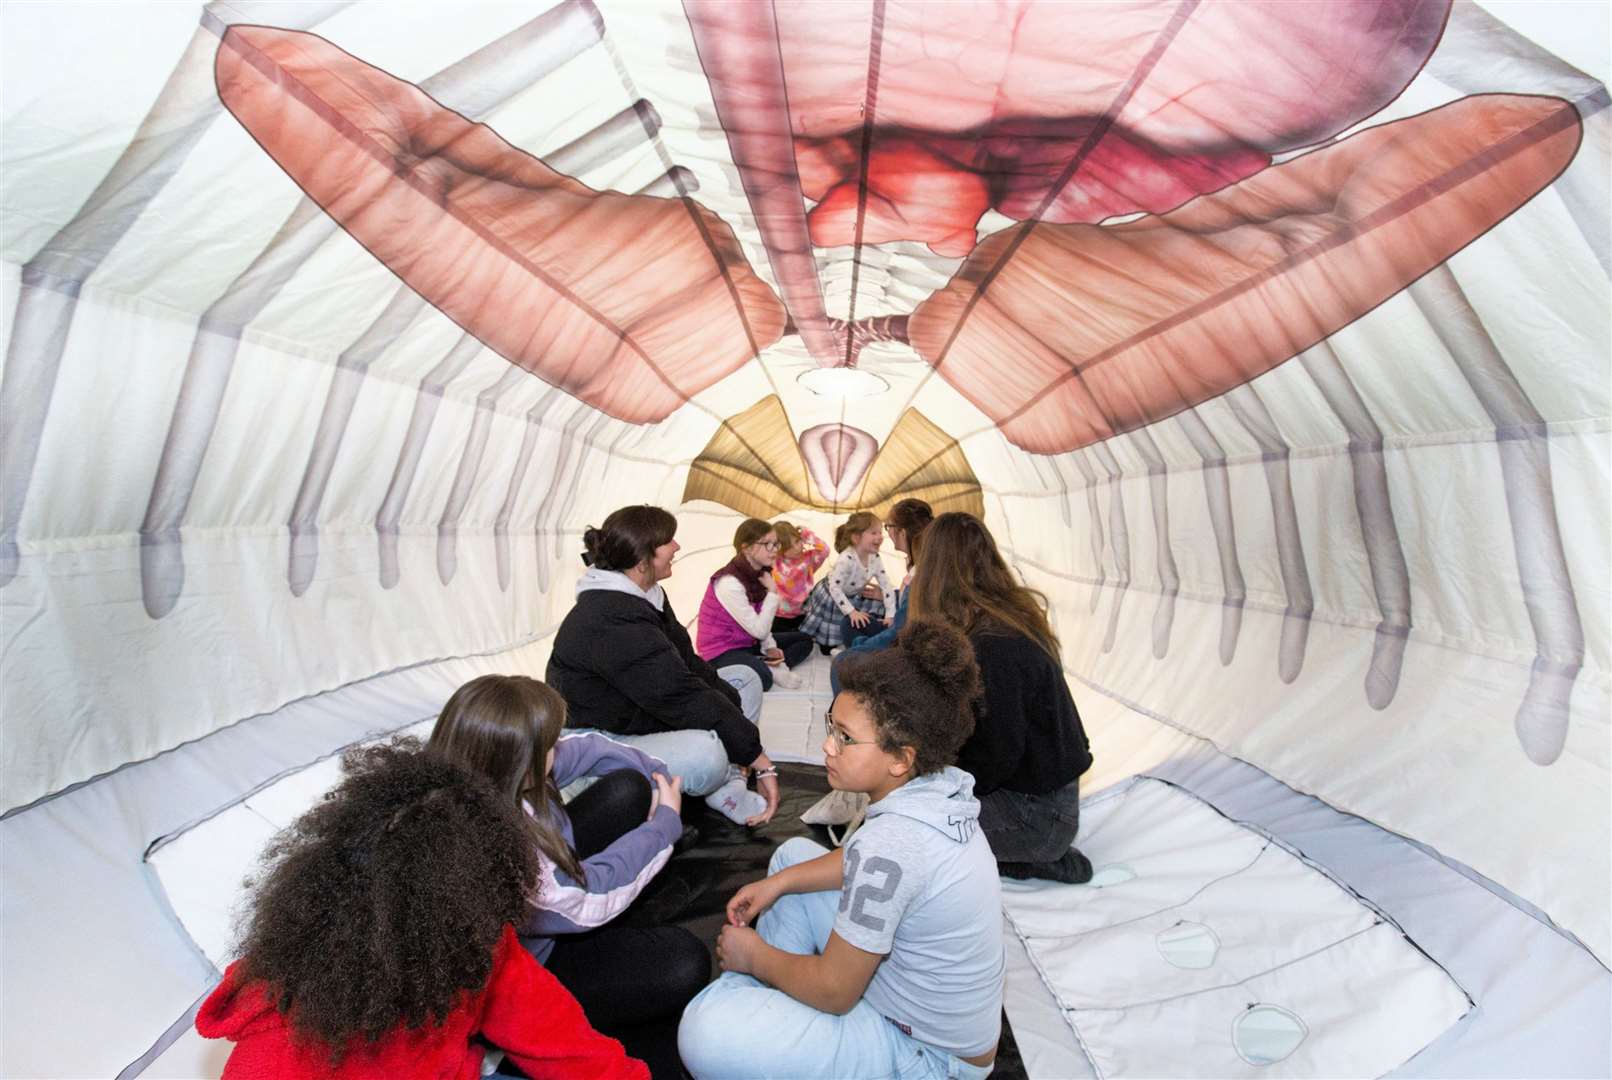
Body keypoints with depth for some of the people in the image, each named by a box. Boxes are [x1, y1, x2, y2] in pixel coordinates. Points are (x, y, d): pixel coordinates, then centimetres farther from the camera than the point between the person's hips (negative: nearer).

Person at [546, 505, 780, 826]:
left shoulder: (642, 596, 1)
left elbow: (688, 666, 3)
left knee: (745, 678, 9)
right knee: (705, 751, -38)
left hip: (638, 715, 11)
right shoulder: (614, 622, -30)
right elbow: (682, 698, -31)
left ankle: (727, 788, -4)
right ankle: (724, 786, -2)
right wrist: (759, 759, -26)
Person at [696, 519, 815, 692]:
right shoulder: (730, 583, -25)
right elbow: (759, 630, -25)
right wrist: (772, 592, -21)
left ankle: (773, 667, -9)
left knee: (804, 639, 12)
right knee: (762, 678, -40)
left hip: (747, 642, 10)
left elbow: (760, 623, 7)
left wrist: (770, 646, -7)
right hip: (721, 650, -10)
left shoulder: (759, 573, 0)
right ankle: (769, 669, -7)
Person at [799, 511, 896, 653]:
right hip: (831, 597, -6)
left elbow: (886, 586, -13)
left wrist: (890, 614, -19)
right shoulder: (846, 559, -37)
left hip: (853, 598, 6)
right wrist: (851, 612, -35)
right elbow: (834, 587, -36)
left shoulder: (874, 558, -17)